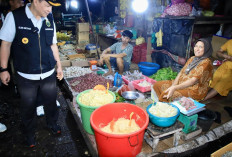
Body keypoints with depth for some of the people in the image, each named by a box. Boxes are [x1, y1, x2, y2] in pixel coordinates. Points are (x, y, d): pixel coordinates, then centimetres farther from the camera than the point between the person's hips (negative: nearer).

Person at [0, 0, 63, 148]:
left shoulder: (49, 19, 0)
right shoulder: (14, 17, -11)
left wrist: (59, 65, 8)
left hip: (48, 74, 3)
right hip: (26, 76, -2)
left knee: (51, 102, 18)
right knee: (28, 107, 14)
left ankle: (53, 123, 46)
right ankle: (30, 133, 40)